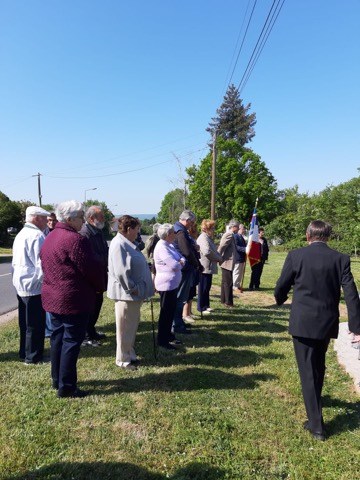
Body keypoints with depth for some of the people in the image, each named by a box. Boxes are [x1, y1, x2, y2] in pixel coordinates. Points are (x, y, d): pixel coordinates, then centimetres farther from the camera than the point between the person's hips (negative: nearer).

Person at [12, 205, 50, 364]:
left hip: (21, 285, 10)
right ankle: (33, 356, 12)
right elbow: (41, 263, -20)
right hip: (34, 285, -10)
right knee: (35, 324, 2)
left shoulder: (21, 234, 12)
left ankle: (24, 352, 29)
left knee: (25, 322, 18)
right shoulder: (37, 235, -18)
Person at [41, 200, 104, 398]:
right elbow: (92, 269, -17)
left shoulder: (49, 238, 11)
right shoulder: (75, 239, -19)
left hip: (53, 297, 9)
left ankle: (57, 380, 30)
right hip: (73, 299, -9)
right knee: (71, 342, 0)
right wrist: (100, 286, 1)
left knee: (57, 339, 17)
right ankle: (66, 387, 8)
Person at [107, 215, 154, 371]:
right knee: (125, 328, 3)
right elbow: (121, 272, -27)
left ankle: (130, 355, 32)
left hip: (134, 293, 10)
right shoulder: (119, 244, -20)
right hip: (126, 293, -10)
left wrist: (137, 289, 15)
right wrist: (132, 288, -18)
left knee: (132, 326, 19)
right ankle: (123, 359, 18)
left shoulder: (128, 243, 13)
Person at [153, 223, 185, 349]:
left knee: (171, 311, 17)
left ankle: (168, 335, 30)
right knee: (166, 312, 0)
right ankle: (162, 340, 12)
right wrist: (179, 263, -5)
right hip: (166, 284, -10)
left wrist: (181, 261, -12)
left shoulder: (169, 245, 10)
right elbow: (174, 266, -27)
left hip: (172, 283, 10)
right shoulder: (162, 247, -21)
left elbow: (181, 258, 11)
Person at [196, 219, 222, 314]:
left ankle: (206, 306, 27)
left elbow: (213, 251, 22)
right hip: (204, 267, -10)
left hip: (209, 267, 10)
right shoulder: (203, 238, -18)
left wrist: (219, 257, 2)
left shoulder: (208, 238, 16)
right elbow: (207, 251, -31)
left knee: (207, 288, 17)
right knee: (203, 288, -1)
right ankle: (201, 308, 9)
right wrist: (219, 258, -18)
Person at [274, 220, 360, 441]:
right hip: (328, 322, 4)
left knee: (308, 370, 6)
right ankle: (315, 399, 50)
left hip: (303, 322, -3)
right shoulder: (341, 259, -4)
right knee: (319, 365, 26)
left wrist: (280, 300, 19)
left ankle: (316, 424, 10)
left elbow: (281, 287, -3)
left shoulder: (296, 256, -10)